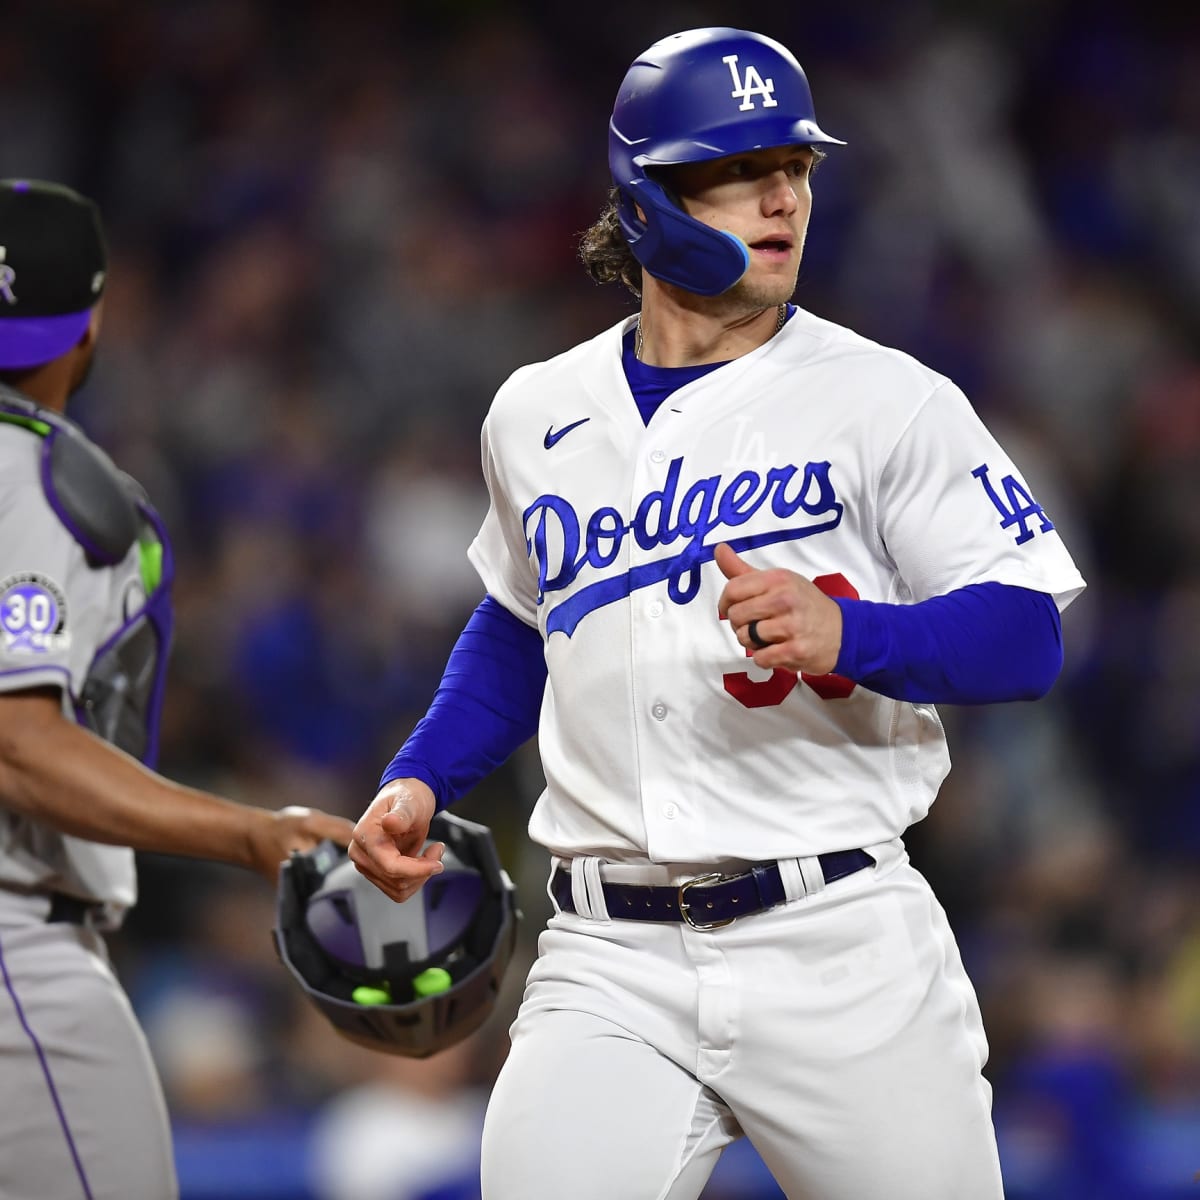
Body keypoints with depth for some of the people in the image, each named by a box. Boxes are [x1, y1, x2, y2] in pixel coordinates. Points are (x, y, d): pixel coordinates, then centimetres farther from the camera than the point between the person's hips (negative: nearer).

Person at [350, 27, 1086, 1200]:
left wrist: (846, 634, -25)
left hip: (840, 945, -2)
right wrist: (418, 779, 15)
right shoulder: (535, 417, 12)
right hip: (609, 964, 2)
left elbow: (1026, 636, -8)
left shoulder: (886, 399, -1)